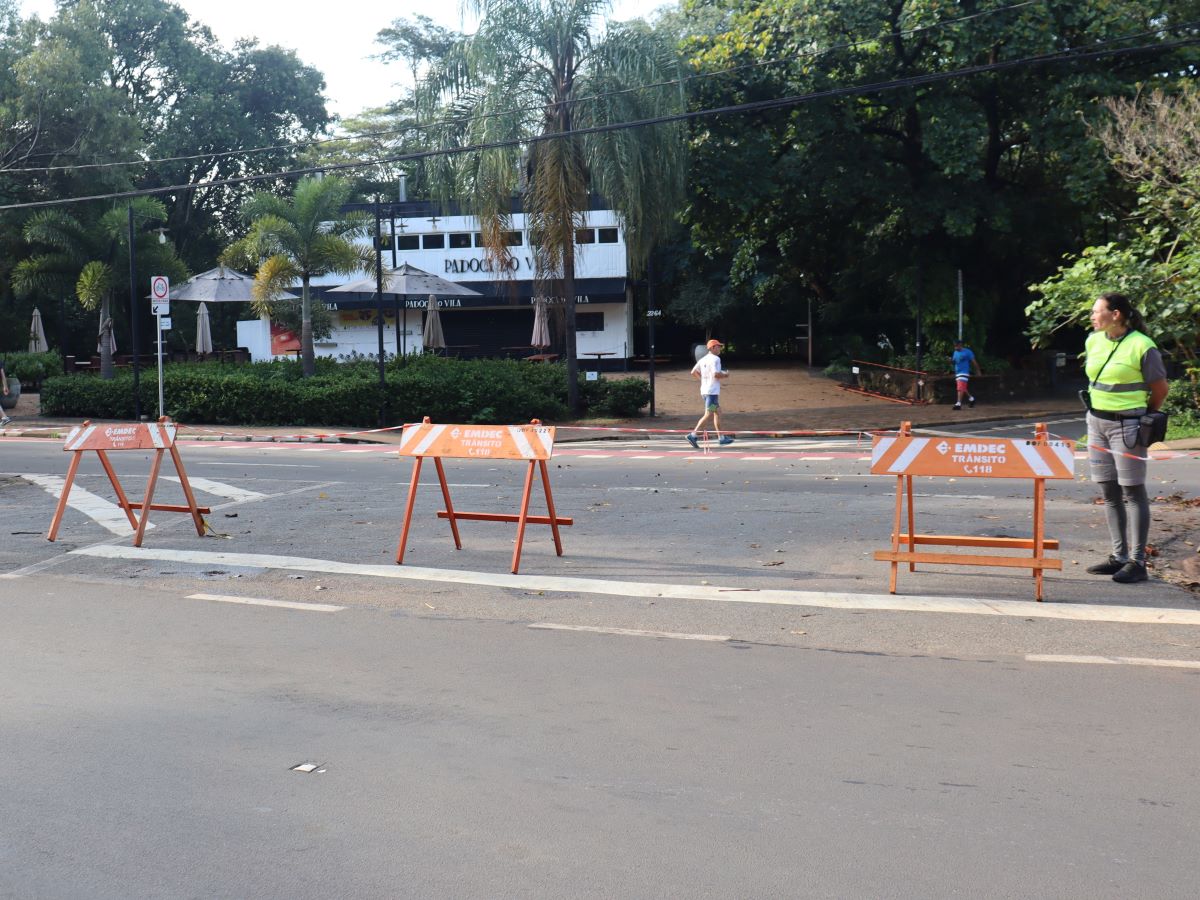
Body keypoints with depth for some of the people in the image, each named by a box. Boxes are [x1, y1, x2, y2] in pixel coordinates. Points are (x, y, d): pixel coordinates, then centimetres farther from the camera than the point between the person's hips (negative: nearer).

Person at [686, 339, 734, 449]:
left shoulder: (703, 359, 13)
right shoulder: (715, 359, -12)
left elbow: (693, 372, 15)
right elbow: (716, 374, -23)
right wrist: (725, 375, -5)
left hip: (704, 391, 10)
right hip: (712, 391, -10)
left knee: (717, 413, 15)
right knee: (708, 415, -9)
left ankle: (721, 438, 17)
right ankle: (693, 435, -14)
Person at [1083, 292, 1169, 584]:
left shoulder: (1142, 347, -13)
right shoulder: (1093, 341, 7)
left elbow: (1160, 390, -4)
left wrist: (1144, 417, 6)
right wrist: (1098, 409, 15)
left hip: (1126, 426, -7)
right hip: (1097, 422, 7)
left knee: (1132, 491, -4)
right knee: (1109, 492, 10)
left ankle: (1137, 562, 0)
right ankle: (1119, 556, 18)